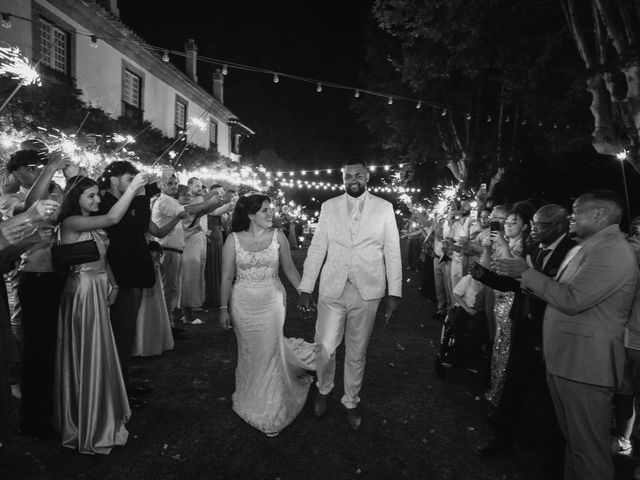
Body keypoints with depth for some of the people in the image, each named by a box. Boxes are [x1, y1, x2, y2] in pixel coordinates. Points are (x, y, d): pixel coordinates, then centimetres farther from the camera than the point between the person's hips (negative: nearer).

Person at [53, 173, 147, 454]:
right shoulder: (70, 223, -15)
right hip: (81, 294, -8)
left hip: (99, 292, 8)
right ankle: (88, 427, 19)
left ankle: (100, 417, 34)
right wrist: (133, 187, -24)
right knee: (86, 355, 3)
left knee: (99, 354, 17)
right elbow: (113, 218, -29)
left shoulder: (93, 225, 10)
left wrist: (111, 284, -1)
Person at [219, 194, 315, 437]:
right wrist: (223, 309, -2)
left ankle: (270, 410, 23)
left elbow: (289, 268, 5)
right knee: (249, 352, 11)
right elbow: (227, 277, -2)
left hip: (272, 300, 0)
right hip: (243, 303, 0)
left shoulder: (278, 236, -4)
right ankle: (251, 400, 37)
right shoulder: (233, 240, -6)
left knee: (270, 352, 2)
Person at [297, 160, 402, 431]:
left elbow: (392, 253, 3)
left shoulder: (384, 208, 2)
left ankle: (351, 403, 33)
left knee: (357, 352, 11)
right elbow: (316, 249, 4)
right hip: (332, 289, 1)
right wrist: (305, 288, 1)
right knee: (325, 347, 0)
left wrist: (394, 293, -2)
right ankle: (323, 390, 32)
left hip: (367, 291, 0)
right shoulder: (329, 207, 4)